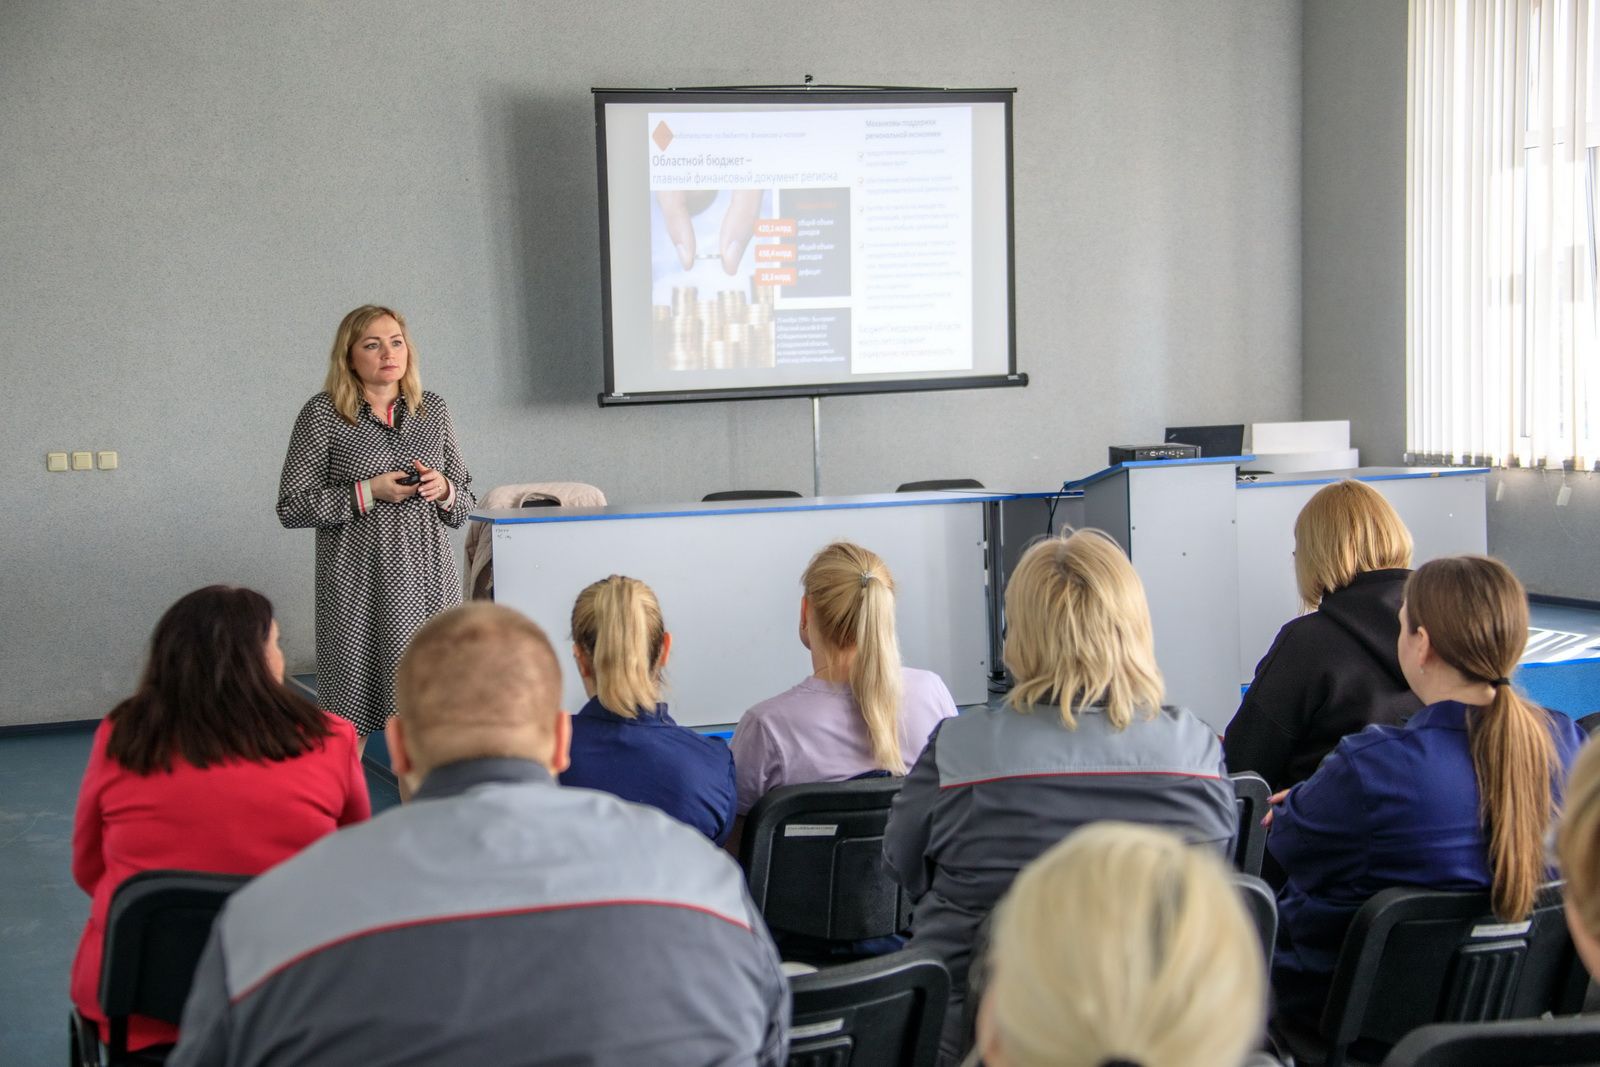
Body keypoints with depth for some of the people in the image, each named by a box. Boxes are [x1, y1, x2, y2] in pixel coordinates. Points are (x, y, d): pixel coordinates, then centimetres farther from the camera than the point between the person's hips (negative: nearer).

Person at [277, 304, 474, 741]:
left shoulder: (432, 409, 13)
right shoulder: (323, 414, 0)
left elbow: (465, 500, 19)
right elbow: (291, 507, -3)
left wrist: (443, 490, -3)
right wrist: (367, 493, -12)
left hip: (430, 580, 4)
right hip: (360, 587, -4)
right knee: (350, 724, -2)